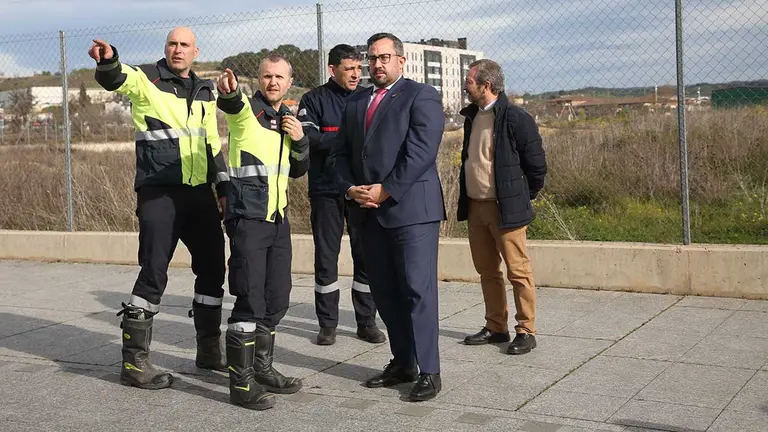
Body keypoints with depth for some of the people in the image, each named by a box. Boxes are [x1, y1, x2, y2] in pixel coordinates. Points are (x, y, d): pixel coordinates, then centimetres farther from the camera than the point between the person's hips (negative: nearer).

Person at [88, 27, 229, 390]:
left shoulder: (205, 91, 15)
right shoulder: (147, 80, -3)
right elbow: (117, 78, -26)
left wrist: (224, 186, 18)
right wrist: (108, 60, -48)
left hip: (200, 193, 6)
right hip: (159, 194, -6)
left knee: (213, 268, 11)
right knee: (154, 273, -8)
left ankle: (208, 349, 26)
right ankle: (133, 362, 2)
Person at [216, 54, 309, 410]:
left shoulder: (287, 118, 15)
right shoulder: (247, 109, -6)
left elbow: (298, 170, 20)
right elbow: (233, 103, -32)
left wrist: (300, 140, 0)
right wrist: (228, 90, -56)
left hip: (278, 218, 8)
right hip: (248, 218, -8)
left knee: (277, 299, 13)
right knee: (250, 301, -8)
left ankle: (262, 369, 27)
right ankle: (241, 383, 1)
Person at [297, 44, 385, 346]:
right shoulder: (315, 100, 1)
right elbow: (308, 138, -13)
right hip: (326, 190, -2)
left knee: (366, 256, 4)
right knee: (326, 257, 5)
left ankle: (367, 322, 14)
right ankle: (327, 324, 15)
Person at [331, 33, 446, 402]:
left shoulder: (421, 96, -1)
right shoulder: (356, 103, 19)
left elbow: (421, 151, -13)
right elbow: (341, 153, 18)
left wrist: (386, 190, -15)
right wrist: (350, 188, -1)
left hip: (411, 208, -7)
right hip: (369, 211, 7)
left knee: (418, 290, -6)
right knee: (384, 292, 9)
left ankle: (429, 371, 0)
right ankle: (402, 363, 19)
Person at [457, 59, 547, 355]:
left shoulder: (517, 119, -13)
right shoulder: (471, 117, 11)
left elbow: (537, 166, -8)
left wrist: (520, 198, 1)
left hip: (505, 209, -8)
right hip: (475, 207, 8)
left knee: (518, 271, -2)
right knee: (487, 271, 13)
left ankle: (526, 331, 6)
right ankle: (496, 328, 23)